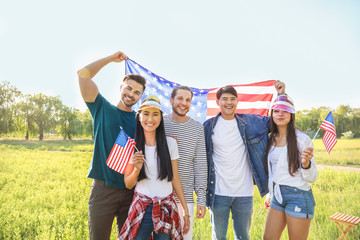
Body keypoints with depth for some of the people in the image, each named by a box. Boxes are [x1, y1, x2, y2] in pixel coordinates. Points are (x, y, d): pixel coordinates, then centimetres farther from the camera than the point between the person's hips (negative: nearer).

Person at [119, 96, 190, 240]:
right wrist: (137, 169, -19)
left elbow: (175, 179, 3)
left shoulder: (170, 143, -4)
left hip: (167, 209, 1)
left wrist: (186, 211, 5)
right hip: (141, 209, 0)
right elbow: (128, 185, 2)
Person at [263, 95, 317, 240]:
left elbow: (312, 178, -9)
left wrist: (306, 163, -28)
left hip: (298, 196, -6)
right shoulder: (271, 138, 6)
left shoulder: (302, 139, -11)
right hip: (277, 196, 6)